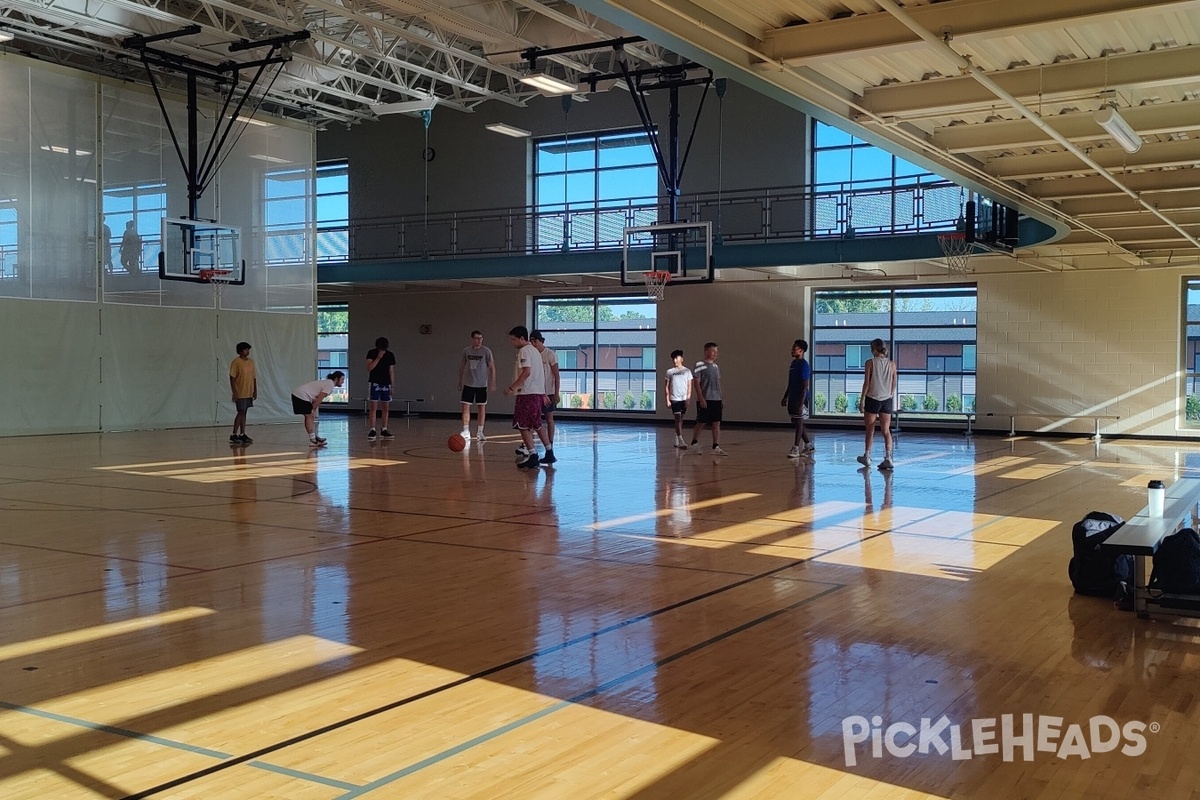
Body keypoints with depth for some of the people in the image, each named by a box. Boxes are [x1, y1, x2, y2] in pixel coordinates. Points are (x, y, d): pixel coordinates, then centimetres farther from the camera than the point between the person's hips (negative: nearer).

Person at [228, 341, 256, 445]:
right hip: (240, 393, -6)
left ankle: (242, 434, 14)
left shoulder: (251, 361, 11)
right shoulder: (236, 362, -9)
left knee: (244, 413, 10)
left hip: (249, 393, 6)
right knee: (241, 412, -8)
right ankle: (234, 435, -2)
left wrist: (255, 390, 11)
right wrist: (234, 392, -16)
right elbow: (232, 378, -11)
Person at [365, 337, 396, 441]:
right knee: (373, 407, -7)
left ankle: (384, 430, 10)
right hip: (374, 383, -3)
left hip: (386, 384, 3)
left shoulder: (390, 355, 5)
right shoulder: (371, 353, -4)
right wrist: (378, 357, -19)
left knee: (386, 408, 4)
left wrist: (392, 385, 5)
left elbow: (391, 371, 8)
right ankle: (372, 431, -7)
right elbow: (369, 368, -13)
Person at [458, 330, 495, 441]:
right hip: (468, 384, 1)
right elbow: (462, 367, 11)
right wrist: (460, 382, 11)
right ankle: (466, 432, 0)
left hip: (482, 385, -1)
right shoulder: (466, 351, 1)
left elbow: (492, 367, -3)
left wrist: (492, 383, -10)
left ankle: (480, 432, 14)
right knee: (466, 406, -5)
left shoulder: (486, 351, -5)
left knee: (482, 407, 5)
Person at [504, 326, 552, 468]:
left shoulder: (524, 351, -9)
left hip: (528, 393, -10)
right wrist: (543, 394, 26)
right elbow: (541, 373, 22)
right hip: (538, 392, 10)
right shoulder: (534, 350, 19)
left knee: (523, 425, -6)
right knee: (537, 424, 19)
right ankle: (549, 453, 23)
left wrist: (512, 387, -21)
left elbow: (527, 372, -22)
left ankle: (532, 455, -10)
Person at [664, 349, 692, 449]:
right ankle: (681, 441, -17)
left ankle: (677, 440, 19)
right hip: (674, 399, -2)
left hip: (684, 399, 2)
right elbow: (667, 386, 5)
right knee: (678, 418, -11)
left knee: (680, 419, 9)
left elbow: (689, 386, 4)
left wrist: (688, 398, -3)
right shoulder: (670, 372, 3)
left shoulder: (687, 371, 4)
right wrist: (667, 400, 0)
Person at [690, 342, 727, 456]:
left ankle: (716, 447, 2)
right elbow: (696, 383, -11)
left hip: (716, 400, 7)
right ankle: (694, 443, 18)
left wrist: (721, 399, 14)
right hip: (704, 400, -6)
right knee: (701, 423, 1)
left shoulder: (716, 367, 14)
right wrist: (701, 398, -17)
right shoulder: (700, 365, -8)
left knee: (717, 423, 2)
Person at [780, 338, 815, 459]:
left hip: (800, 399, -9)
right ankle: (809, 445, 23)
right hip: (792, 398, 9)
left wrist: (801, 403, -23)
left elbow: (805, 386, -18)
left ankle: (796, 449, -1)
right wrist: (785, 397, 20)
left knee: (799, 422, -4)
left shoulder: (804, 365, -14)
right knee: (795, 422, 12)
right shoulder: (793, 363, 13)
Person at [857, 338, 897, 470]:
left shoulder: (870, 363, -8)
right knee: (886, 430, 3)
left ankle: (867, 457, 20)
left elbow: (866, 383, -9)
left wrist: (862, 400, -3)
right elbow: (894, 384, 6)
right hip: (887, 400, 3)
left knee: (870, 430, 10)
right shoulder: (892, 364, 2)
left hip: (872, 399, -3)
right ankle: (888, 458, -6)